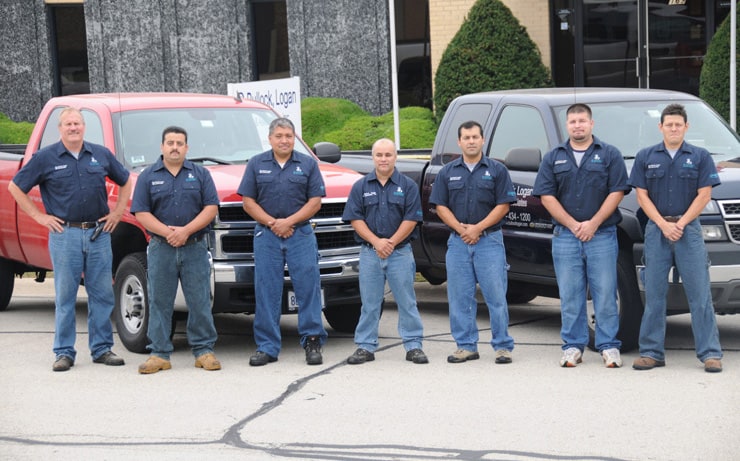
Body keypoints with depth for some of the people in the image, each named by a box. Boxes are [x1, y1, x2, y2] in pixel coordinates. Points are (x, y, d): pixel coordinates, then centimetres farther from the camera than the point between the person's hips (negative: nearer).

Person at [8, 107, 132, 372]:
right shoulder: (46, 158, 1)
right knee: (65, 295, 0)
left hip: (99, 233, 3)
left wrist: (118, 211, 11)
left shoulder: (101, 155, 9)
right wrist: (39, 216, 0)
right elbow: (16, 187, 5)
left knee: (102, 293, 4)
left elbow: (125, 181, 22)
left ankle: (102, 348, 12)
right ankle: (64, 352, 5)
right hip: (65, 235, -3)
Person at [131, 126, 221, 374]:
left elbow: (211, 208, 0)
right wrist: (166, 232, -14)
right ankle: (159, 353, 6)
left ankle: (204, 350, 7)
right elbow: (141, 213, 0)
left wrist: (186, 230, -13)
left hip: (195, 248, 0)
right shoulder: (148, 177, 6)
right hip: (160, 249, 0)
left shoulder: (200, 174, 8)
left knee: (200, 302, 1)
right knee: (159, 302, 1)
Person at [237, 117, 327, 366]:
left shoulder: (308, 164, 7)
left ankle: (313, 341, 2)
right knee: (266, 291, 0)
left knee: (308, 287, -4)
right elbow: (248, 202, 4)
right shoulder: (256, 164, 8)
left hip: (301, 234, 0)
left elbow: (315, 201, 1)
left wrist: (289, 222, -10)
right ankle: (267, 347, 4)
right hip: (266, 236, 1)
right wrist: (272, 223, -8)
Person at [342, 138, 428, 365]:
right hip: (369, 252, 1)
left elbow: (411, 219, -4)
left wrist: (391, 242, -12)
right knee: (369, 303, 6)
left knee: (407, 301, 1)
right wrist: (376, 242, -12)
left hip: (400, 251, -1)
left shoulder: (408, 186, 2)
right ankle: (365, 346, 11)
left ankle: (413, 345, 6)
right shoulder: (361, 186, 6)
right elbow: (355, 219, 0)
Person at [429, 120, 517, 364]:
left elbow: (503, 205, -3)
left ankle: (502, 346, 2)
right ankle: (466, 346, 12)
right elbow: (441, 207, 6)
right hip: (458, 242, 3)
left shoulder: (497, 170, 2)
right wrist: (461, 229, -9)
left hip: (489, 240, -3)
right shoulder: (448, 172, 10)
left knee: (496, 296, -4)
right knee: (459, 297, 4)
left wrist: (478, 228, -11)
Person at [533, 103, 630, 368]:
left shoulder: (609, 155, 5)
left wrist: (593, 223, -10)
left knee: (605, 294, -2)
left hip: (602, 235, -2)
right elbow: (546, 196, 4)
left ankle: (609, 346, 3)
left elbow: (617, 192, -2)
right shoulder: (553, 158, 11)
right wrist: (573, 225, -7)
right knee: (570, 296, 3)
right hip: (565, 235, 2)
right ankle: (573, 346, 9)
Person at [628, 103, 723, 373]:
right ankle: (652, 352, 9)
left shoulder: (700, 157, 4)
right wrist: (664, 225, -9)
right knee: (654, 294, 3)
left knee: (700, 293, -3)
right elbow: (642, 196, 3)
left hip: (689, 229, -1)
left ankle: (710, 353, -2)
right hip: (656, 230, 1)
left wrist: (680, 224, -10)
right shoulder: (646, 157, 7)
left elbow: (704, 194, -1)